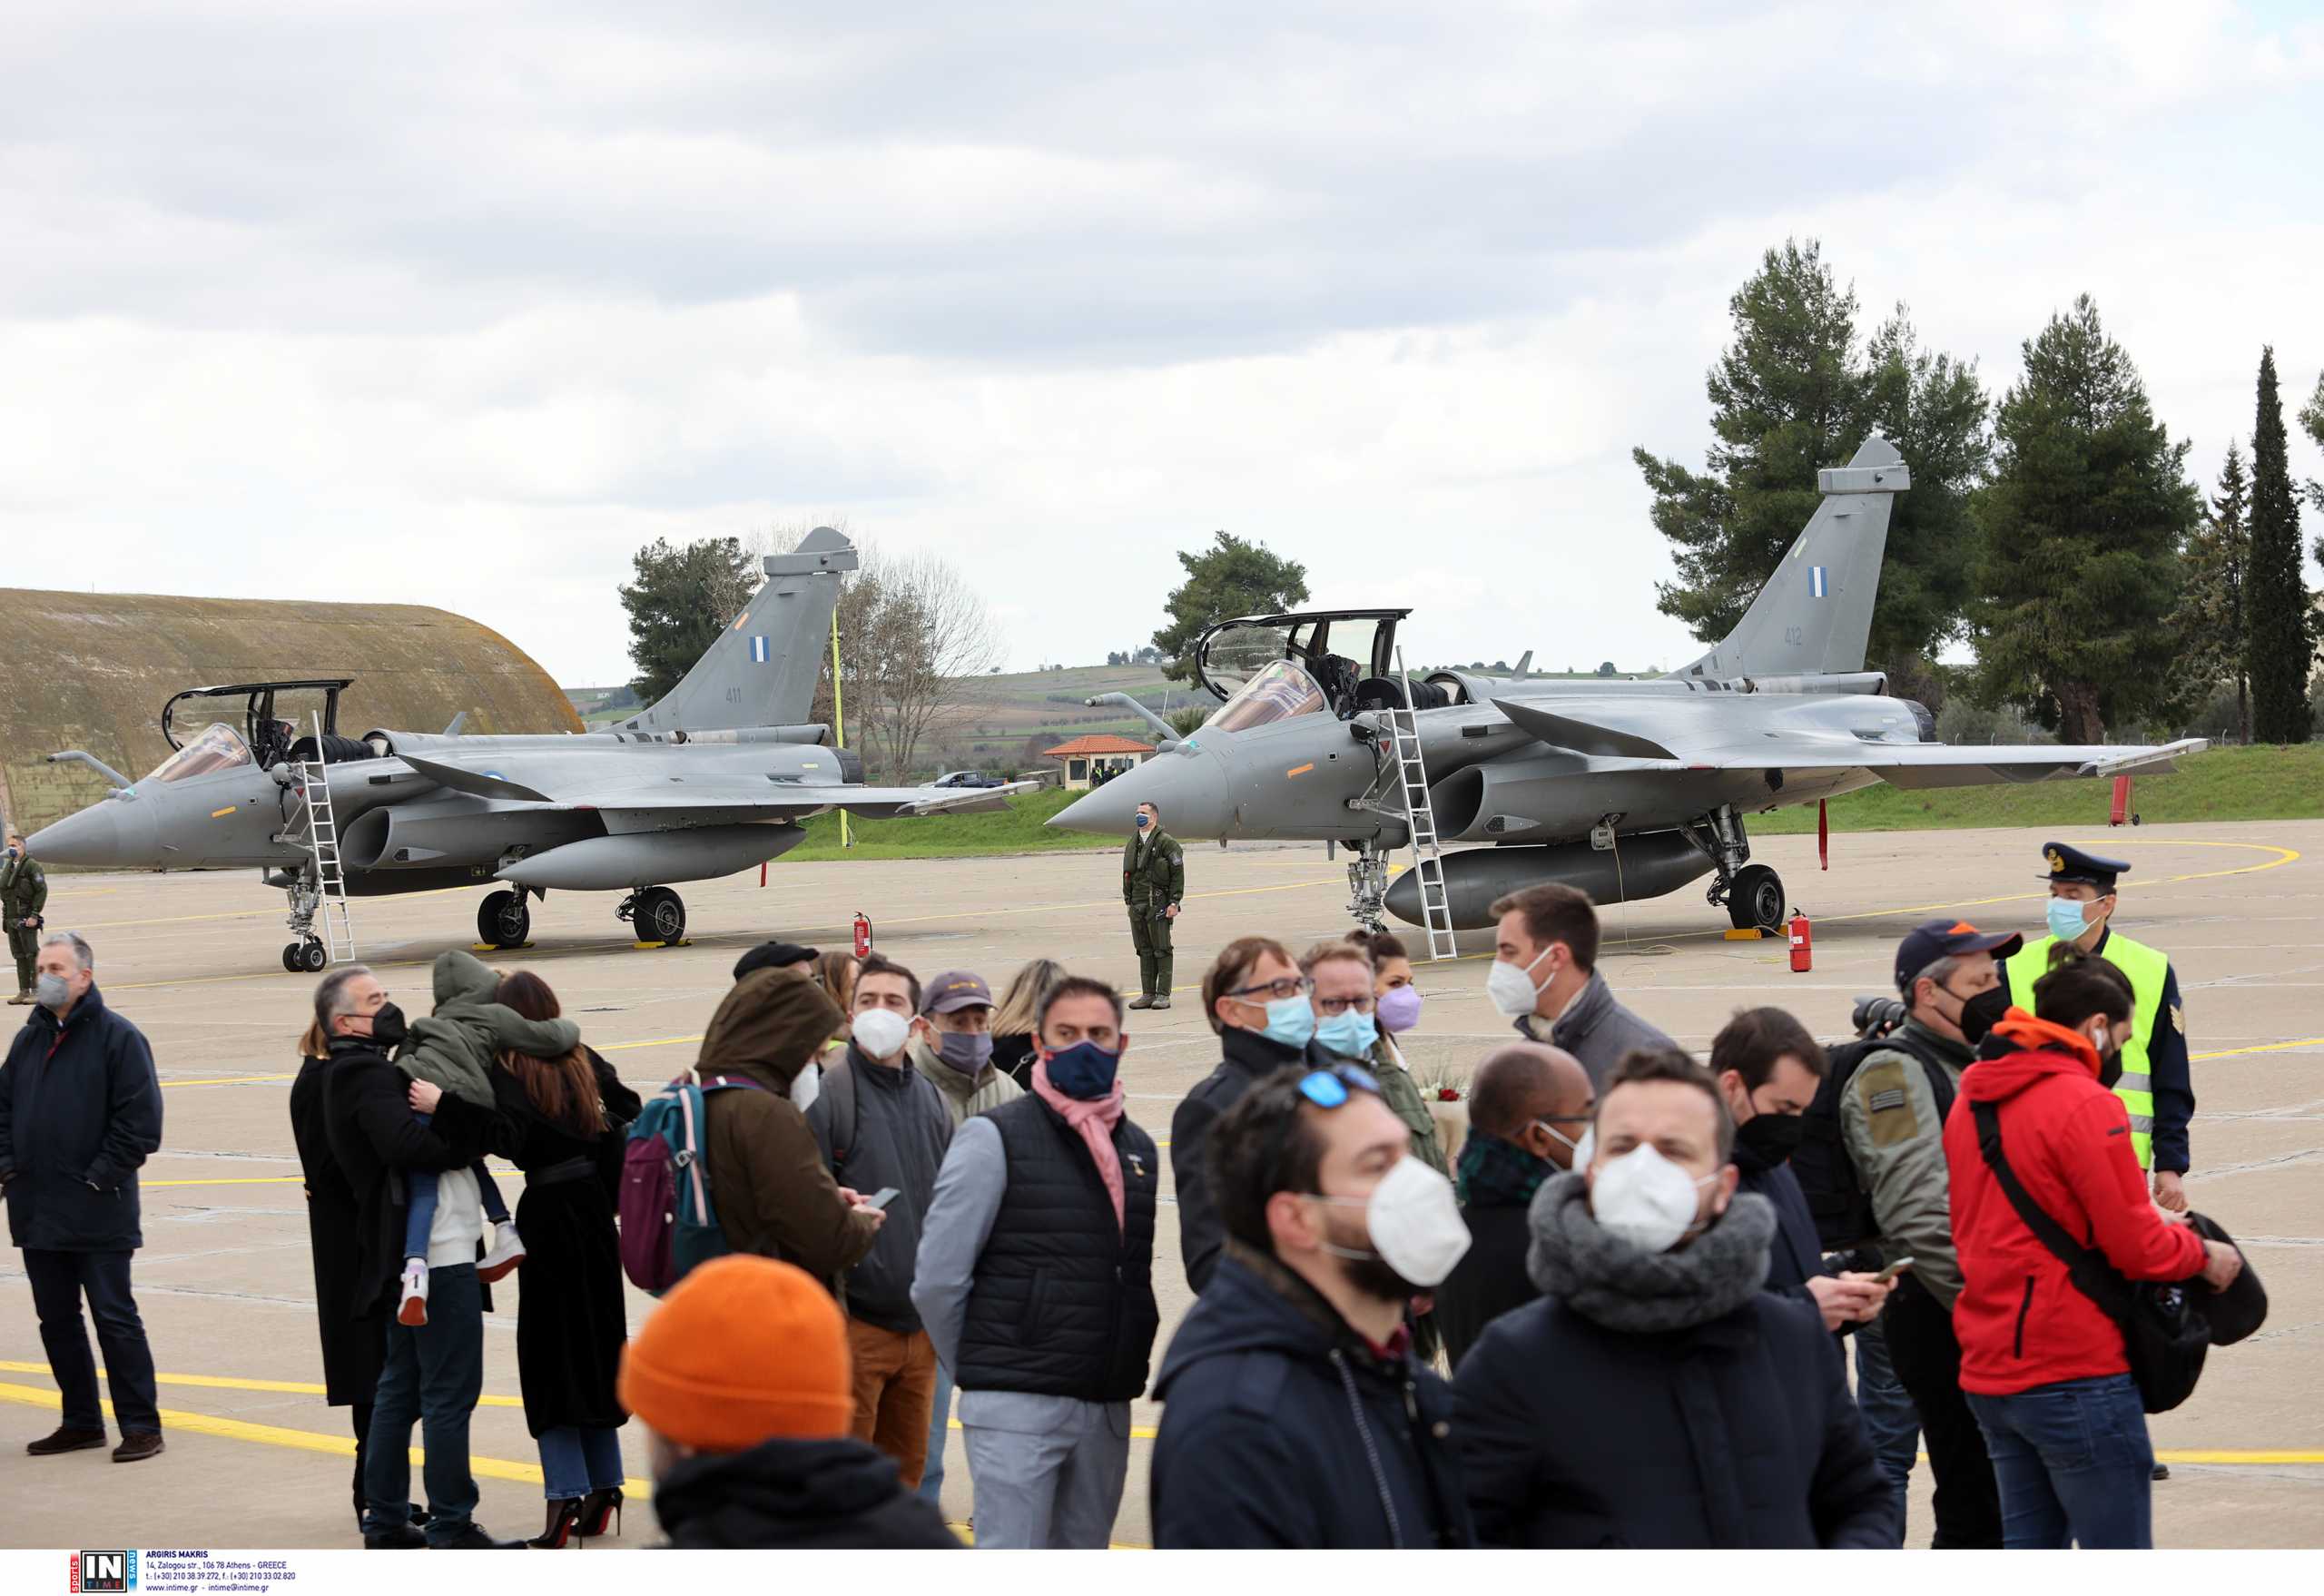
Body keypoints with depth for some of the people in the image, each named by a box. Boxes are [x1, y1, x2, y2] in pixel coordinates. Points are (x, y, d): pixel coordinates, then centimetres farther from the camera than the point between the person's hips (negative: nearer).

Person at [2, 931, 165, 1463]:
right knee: (56, 1319, 12)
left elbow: (140, 1119, -12)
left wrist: (103, 1176, -14)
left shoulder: (117, 1037, -8)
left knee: (114, 1318, -4)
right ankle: (81, 1422, 22)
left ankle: (141, 1425, 2)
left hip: (99, 1213, -7)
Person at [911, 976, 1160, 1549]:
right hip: (1017, 1405, -6)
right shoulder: (995, 1139, -5)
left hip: (1108, 1409, 6)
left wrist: (1129, 1362, 12)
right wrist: (984, 1367, 4)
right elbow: (936, 1282, -5)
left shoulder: (1139, 1148, 13)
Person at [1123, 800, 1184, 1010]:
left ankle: (1163, 995, 1)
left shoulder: (1166, 842, -6)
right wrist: (1128, 900, 15)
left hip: (1158, 904, -6)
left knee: (1162, 950, -2)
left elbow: (1178, 873, -8)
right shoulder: (1132, 844, 14)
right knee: (1144, 950, 9)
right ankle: (1148, 994, 14)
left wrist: (1174, 902, -12)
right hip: (1137, 904, 6)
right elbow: (1127, 874, 21)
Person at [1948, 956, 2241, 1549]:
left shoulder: (1971, 1100, 11)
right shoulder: (2086, 1104, -14)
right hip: (2075, 1372, -8)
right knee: (2120, 1553, -2)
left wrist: (2146, 1223, 17)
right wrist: (2204, 1255, 4)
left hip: (1989, 1370, 8)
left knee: (2031, 1544, 14)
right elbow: (2137, 1248, -15)